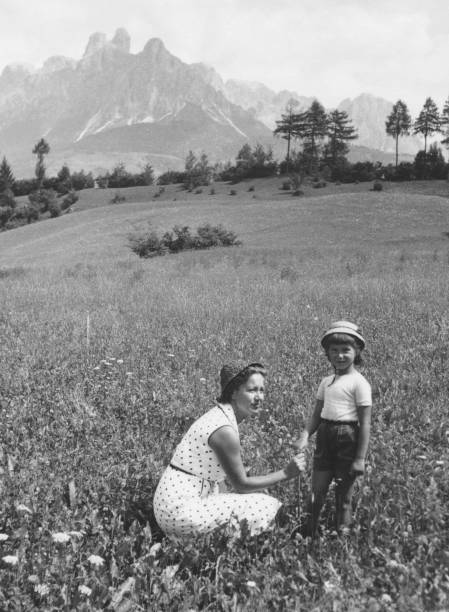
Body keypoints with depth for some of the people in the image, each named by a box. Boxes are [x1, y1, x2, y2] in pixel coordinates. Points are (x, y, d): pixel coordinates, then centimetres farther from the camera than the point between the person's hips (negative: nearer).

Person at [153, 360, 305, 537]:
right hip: (182, 513, -10)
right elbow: (241, 484, -11)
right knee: (267, 507, -9)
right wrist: (286, 473, -6)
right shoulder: (225, 430, -21)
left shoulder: (218, 414, 7)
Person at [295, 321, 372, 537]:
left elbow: (365, 423, -11)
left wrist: (360, 458, -13)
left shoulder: (359, 383, -9)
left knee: (344, 493, 5)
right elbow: (317, 414, 13)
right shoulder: (326, 382, 11)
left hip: (348, 437, -5)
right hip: (325, 436, 6)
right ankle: (307, 533, 18)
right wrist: (305, 436, -6)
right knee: (317, 490, 8)